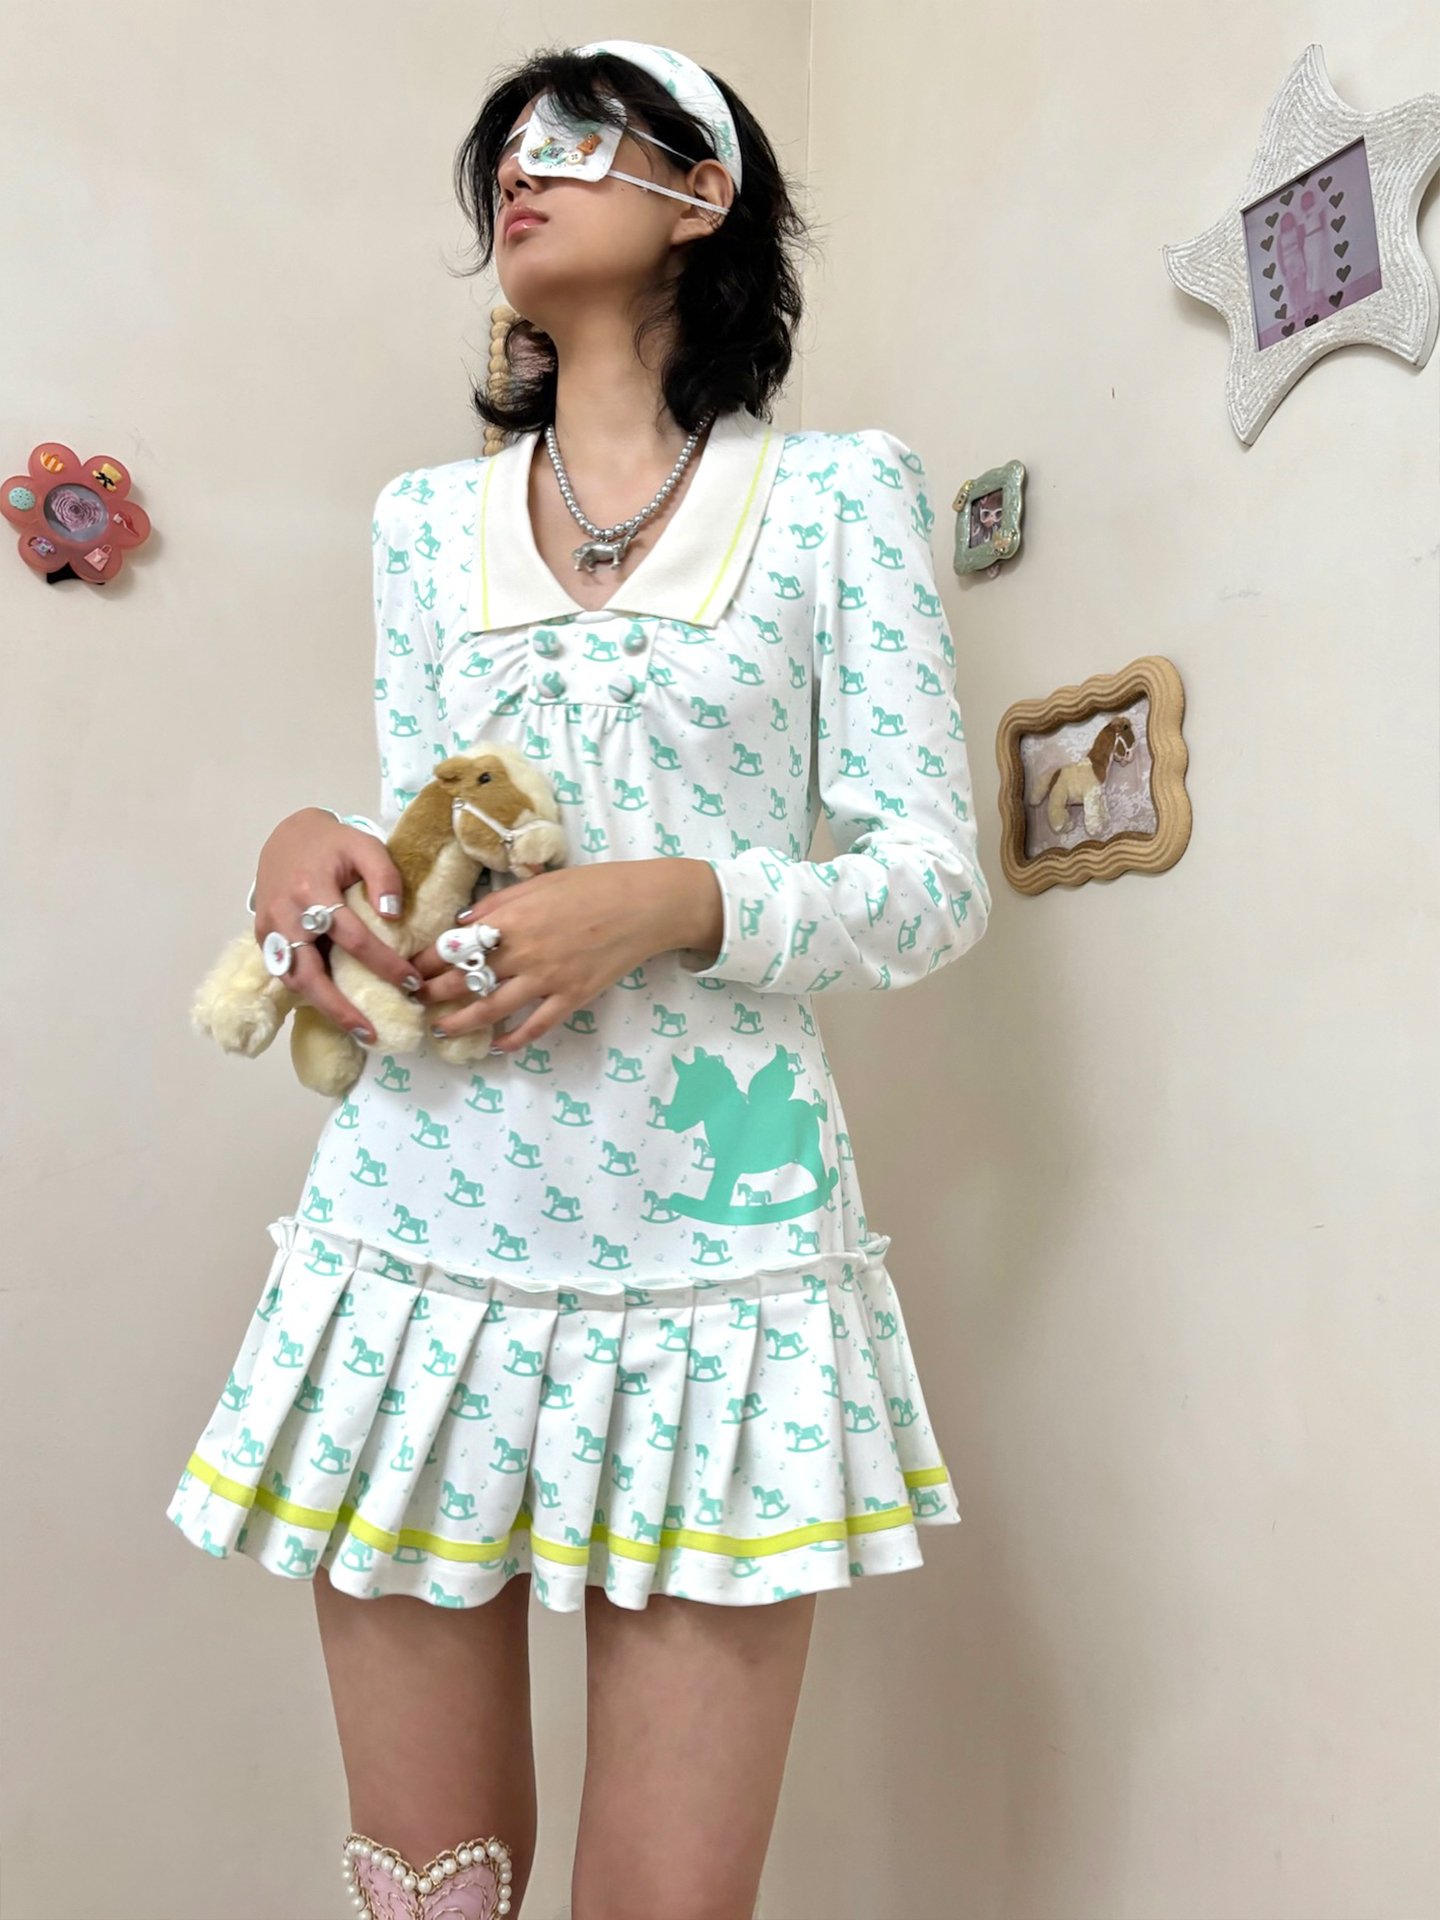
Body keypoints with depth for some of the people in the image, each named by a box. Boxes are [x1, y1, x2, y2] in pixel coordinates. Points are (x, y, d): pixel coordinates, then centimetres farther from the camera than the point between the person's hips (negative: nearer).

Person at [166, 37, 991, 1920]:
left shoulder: (840, 489, 4)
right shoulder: (428, 516, 14)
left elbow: (937, 884, -1)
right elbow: (417, 853, 15)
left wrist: (674, 903, -17)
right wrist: (315, 845, -7)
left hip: (714, 1235, -2)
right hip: (424, 1220, 3)